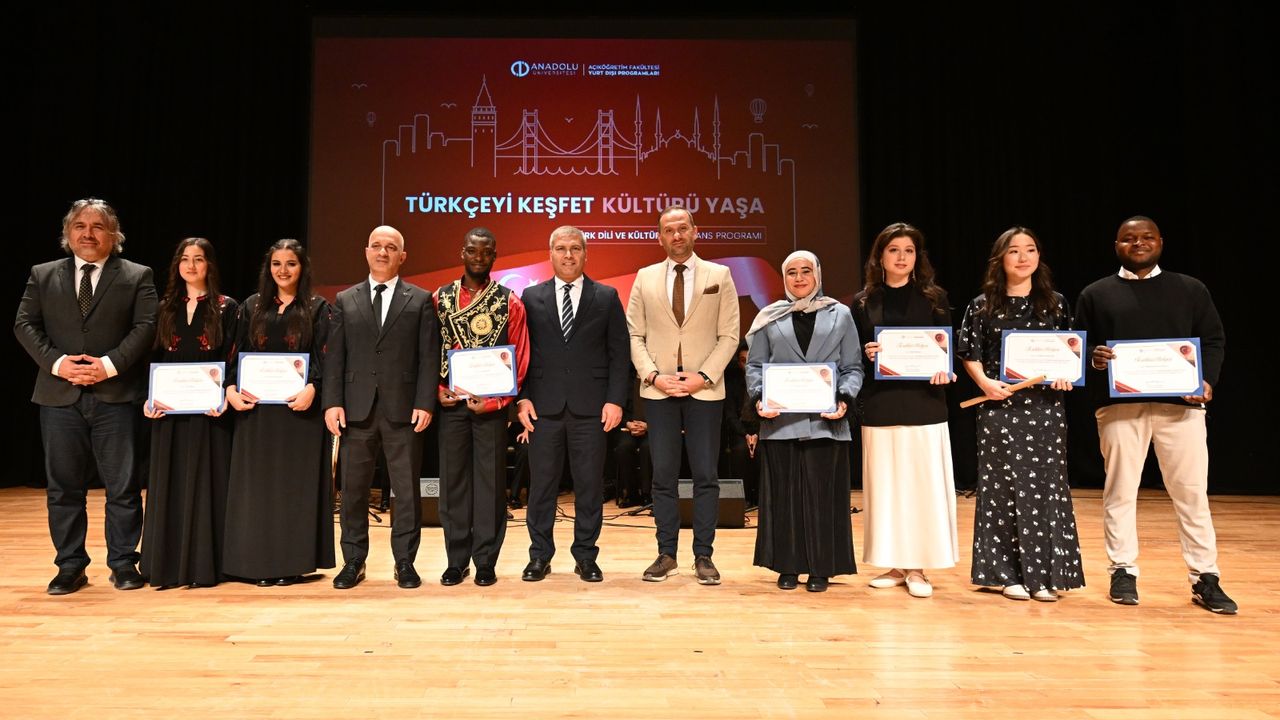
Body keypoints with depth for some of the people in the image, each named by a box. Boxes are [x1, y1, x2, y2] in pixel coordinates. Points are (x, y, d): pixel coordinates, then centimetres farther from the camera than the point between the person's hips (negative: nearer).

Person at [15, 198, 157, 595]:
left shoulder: (137, 276, 5)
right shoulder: (43, 275, 13)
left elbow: (146, 327, -4)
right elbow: (24, 324, 6)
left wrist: (110, 364, -15)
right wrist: (55, 362, -9)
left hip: (116, 396, -2)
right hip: (60, 396, 3)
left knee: (122, 486, 2)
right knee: (63, 486, 8)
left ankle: (123, 563, 13)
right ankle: (70, 567, 18)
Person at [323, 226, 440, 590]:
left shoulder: (420, 300, 5)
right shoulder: (345, 300, 12)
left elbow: (429, 357, -1)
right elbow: (334, 356, 7)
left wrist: (425, 403, -9)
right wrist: (333, 402, -3)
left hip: (403, 409, -2)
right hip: (356, 409, 2)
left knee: (406, 490, 4)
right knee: (353, 489, 7)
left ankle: (405, 562, 15)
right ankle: (353, 562, 20)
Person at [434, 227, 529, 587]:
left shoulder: (509, 303, 0)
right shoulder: (440, 299, 7)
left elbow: (519, 360, -2)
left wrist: (494, 400, -11)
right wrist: (438, 391, -5)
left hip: (491, 404, -2)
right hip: (450, 403, 2)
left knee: (490, 480, 3)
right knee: (453, 479, 7)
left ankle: (485, 561, 13)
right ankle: (456, 560, 18)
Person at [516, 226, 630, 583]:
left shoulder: (607, 297, 6)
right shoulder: (531, 297, 8)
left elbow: (619, 353, 3)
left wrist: (615, 400, -5)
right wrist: (522, 397, -2)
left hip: (591, 406, 0)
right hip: (544, 406, 1)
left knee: (590, 484, 5)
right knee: (541, 484, 6)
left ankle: (586, 557, 18)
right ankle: (540, 556, 19)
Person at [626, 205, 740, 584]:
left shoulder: (719, 276, 5)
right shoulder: (645, 278, 9)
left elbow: (729, 336, 1)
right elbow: (634, 336, 6)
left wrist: (703, 376, -10)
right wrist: (653, 375, -8)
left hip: (704, 390, -1)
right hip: (658, 391, 1)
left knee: (706, 476, 2)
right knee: (663, 476, 5)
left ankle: (703, 556, 12)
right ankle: (666, 553, 15)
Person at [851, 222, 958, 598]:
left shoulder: (934, 298, 6)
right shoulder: (863, 302, 8)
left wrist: (944, 371, -16)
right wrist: (866, 355, -13)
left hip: (923, 403, -1)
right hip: (880, 406, 1)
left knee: (922, 484, -1)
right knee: (885, 484, 4)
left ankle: (917, 567, 9)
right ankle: (894, 564, 15)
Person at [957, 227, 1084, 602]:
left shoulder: (1055, 303, 7)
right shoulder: (983, 305, 2)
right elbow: (970, 354, 4)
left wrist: (1066, 374, -8)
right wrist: (985, 382, -12)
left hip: (1046, 407, 1)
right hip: (1000, 407, -1)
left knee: (1045, 487, 3)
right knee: (1003, 488, 3)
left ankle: (1044, 574, 13)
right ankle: (1009, 574, 13)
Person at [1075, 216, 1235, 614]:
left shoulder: (1191, 290, 13)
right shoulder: (1095, 294, 11)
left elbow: (1214, 340, 9)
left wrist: (1207, 380, -7)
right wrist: (1093, 357, -14)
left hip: (1180, 403, 1)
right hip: (1119, 404, 0)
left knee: (1192, 492, 2)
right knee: (1120, 491, 4)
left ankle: (1205, 578, 12)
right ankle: (1123, 572, 14)